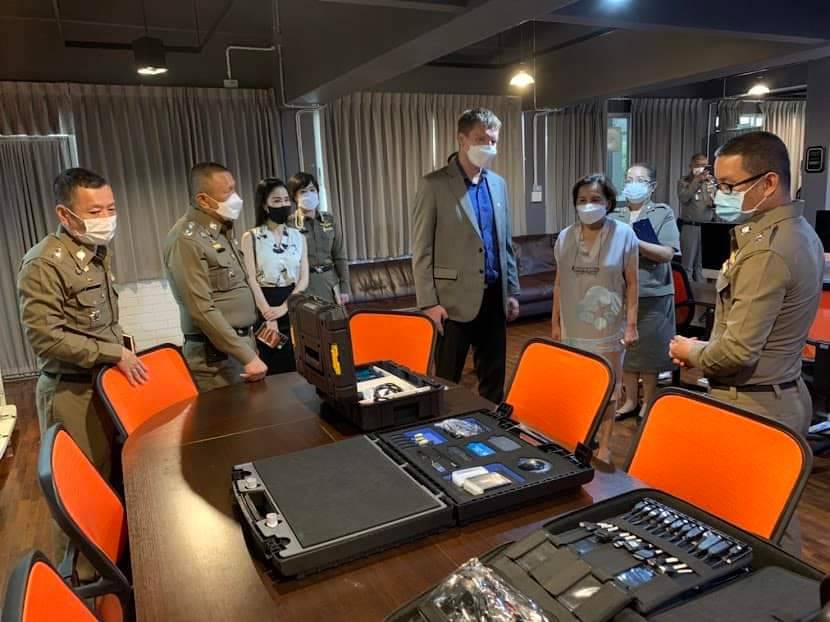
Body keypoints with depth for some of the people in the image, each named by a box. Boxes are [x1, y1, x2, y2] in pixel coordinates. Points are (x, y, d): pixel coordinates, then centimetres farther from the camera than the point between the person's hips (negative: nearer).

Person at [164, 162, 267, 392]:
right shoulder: (187, 240, -17)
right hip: (217, 356, -8)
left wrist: (249, 347, 16)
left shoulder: (223, 229, 11)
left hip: (243, 342, 8)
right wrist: (248, 357, -22)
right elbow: (202, 311, -22)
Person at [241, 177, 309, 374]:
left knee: (301, 368, 5)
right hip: (265, 308, -3)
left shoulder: (298, 237, 9)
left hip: (295, 308, 3)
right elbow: (252, 280, -8)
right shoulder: (251, 237, -1)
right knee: (274, 370, 2)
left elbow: (304, 279, 1)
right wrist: (269, 316, -17)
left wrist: (283, 307, -13)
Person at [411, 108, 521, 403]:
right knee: (447, 380, 6)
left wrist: (512, 291, 13)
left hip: (494, 295, 6)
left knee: (494, 374, 15)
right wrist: (428, 301, -14)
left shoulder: (498, 184, 10)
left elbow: (506, 243, 16)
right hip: (455, 298, -5)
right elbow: (421, 250, -10)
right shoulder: (434, 185, -8)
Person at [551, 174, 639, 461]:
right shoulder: (565, 237, 3)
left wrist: (632, 324, -6)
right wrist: (555, 322, 7)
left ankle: (604, 445, 22)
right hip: (573, 327, 3)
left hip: (608, 327, -2)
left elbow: (631, 283, -3)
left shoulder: (623, 234, -5)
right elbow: (559, 283, 7)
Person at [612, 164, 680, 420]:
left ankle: (648, 403, 22)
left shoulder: (663, 213, -2)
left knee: (649, 351, 6)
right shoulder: (615, 216, 7)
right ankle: (630, 401, 26)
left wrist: (634, 241, -21)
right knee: (625, 349, 12)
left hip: (652, 295, -3)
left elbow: (667, 253, -12)